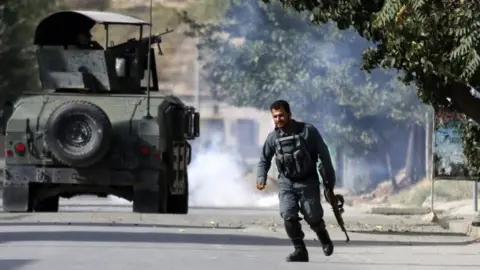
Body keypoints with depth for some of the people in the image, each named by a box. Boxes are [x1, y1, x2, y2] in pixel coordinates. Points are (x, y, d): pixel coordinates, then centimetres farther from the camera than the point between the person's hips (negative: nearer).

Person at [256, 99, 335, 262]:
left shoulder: (308, 131, -12)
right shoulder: (273, 137, -4)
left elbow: (323, 154, -4)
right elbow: (264, 159, 11)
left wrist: (330, 178, -1)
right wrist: (261, 178, -4)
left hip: (308, 181, -2)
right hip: (286, 182, 2)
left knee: (313, 218, 1)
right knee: (288, 216, -16)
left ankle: (323, 236, 36)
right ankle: (300, 251, -2)